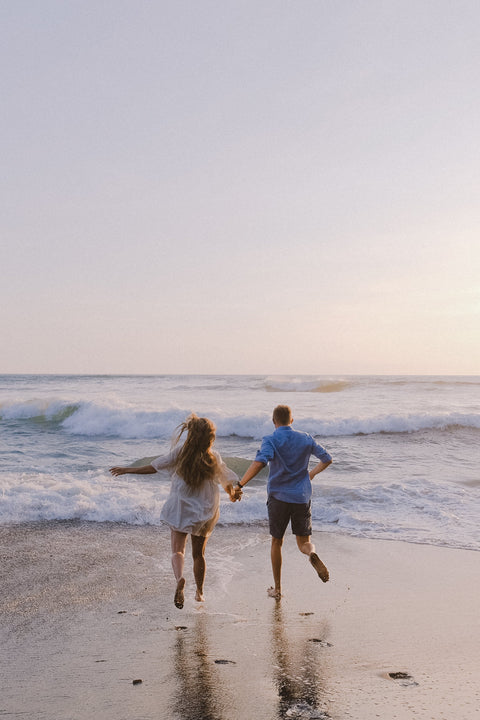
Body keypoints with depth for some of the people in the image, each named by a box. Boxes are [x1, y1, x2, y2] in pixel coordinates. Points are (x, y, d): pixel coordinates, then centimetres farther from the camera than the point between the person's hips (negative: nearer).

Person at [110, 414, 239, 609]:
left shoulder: (181, 452, -9)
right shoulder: (214, 457, -5)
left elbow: (154, 467, -8)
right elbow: (227, 481, 6)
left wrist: (128, 470, 4)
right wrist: (232, 495, 29)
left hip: (181, 509, -2)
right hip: (205, 512, 2)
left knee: (178, 550, -3)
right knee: (198, 553, 17)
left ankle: (180, 579, -33)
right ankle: (199, 592, 27)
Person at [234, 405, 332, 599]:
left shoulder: (271, 441, -8)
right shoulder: (305, 439, 4)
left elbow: (259, 462, -27)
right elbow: (327, 459, 13)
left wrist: (240, 485, -28)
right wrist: (312, 474, 30)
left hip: (278, 497, -2)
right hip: (302, 497, 2)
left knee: (276, 543, 14)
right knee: (304, 542, 11)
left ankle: (277, 589, 20)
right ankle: (312, 553, -26)